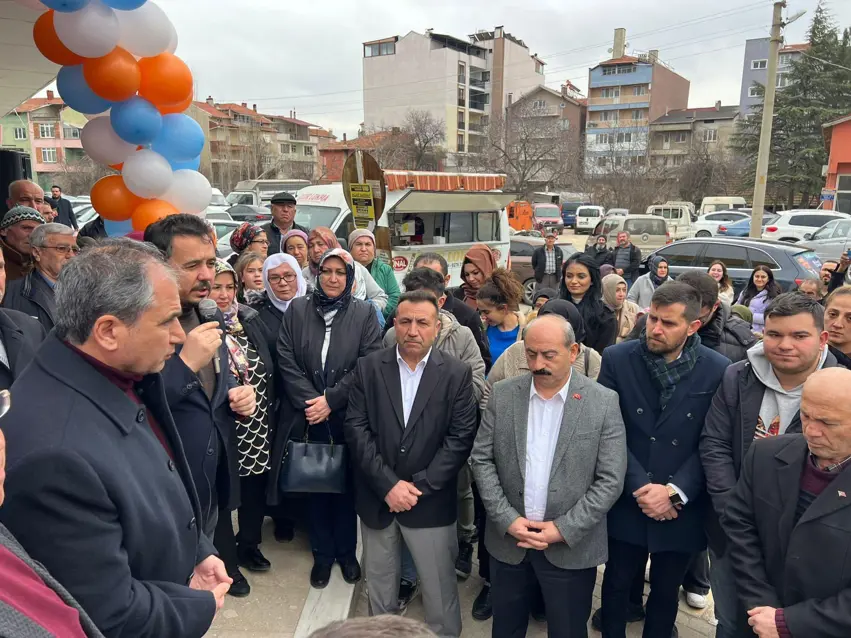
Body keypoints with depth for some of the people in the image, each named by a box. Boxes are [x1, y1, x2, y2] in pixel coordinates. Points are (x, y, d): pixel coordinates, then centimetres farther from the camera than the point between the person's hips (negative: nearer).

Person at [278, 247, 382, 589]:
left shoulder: (364, 313, -1)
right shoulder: (297, 309, 3)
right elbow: (286, 360, -2)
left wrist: (331, 400, -12)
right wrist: (308, 401, -12)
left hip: (348, 417, -1)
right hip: (310, 417, 1)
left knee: (347, 484, 10)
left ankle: (346, 551, 30)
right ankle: (322, 554, 29)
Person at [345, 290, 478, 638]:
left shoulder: (457, 373, -6)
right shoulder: (368, 367, -3)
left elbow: (461, 438, -10)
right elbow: (356, 428, -7)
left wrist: (419, 486, -15)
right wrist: (388, 484, -14)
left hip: (431, 502, -1)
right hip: (376, 497, 2)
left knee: (439, 586, 12)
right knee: (379, 580, 20)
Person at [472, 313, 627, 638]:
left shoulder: (603, 402, -9)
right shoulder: (503, 394, -3)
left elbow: (610, 480, -10)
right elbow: (482, 459, -2)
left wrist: (563, 529, -15)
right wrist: (507, 519, -11)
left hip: (572, 547, -2)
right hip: (508, 539, 2)